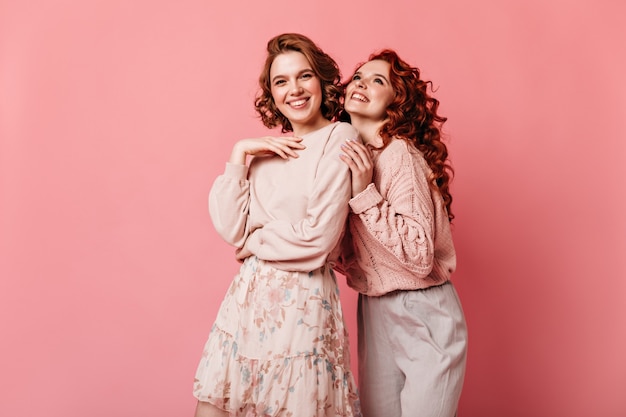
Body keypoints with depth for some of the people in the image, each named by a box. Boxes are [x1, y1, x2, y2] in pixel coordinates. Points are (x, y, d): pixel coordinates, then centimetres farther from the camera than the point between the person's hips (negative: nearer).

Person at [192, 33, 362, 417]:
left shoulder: (339, 138, -8)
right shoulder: (268, 153, 12)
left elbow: (318, 240, -17)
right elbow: (231, 227, 1)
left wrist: (251, 242, -3)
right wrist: (240, 155, -3)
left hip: (302, 300, -6)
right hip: (249, 296, 6)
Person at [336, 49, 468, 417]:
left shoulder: (400, 155, -19)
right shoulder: (350, 154, 3)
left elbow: (419, 257, -24)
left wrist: (365, 194, -27)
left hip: (423, 317, -7)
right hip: (373, 310, 7)